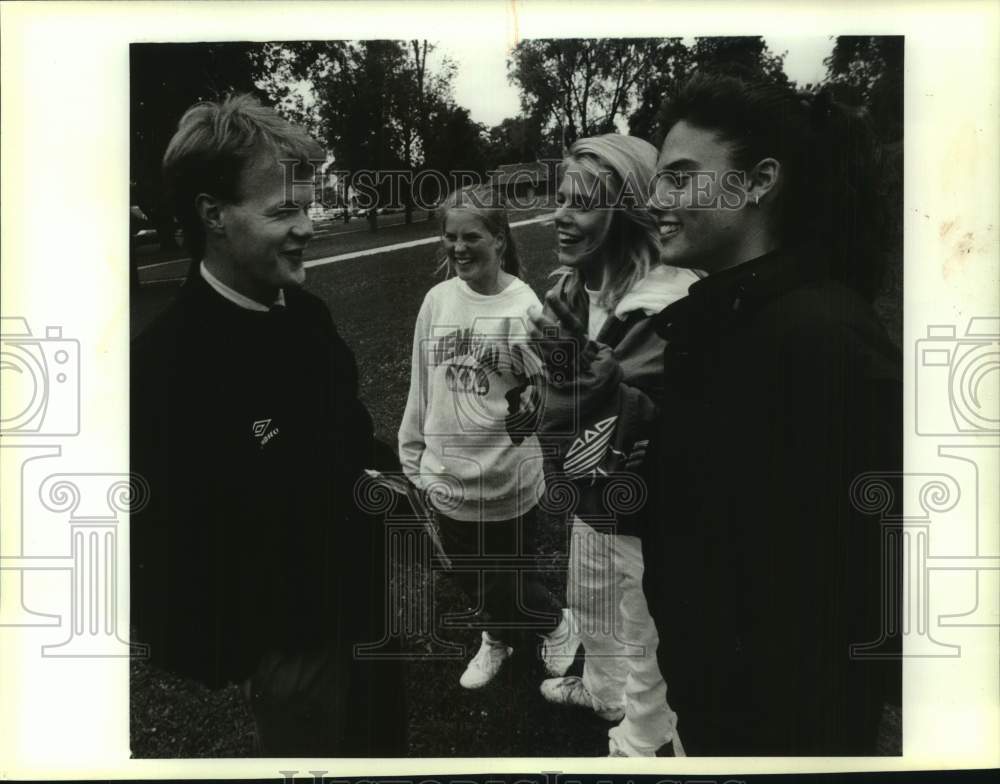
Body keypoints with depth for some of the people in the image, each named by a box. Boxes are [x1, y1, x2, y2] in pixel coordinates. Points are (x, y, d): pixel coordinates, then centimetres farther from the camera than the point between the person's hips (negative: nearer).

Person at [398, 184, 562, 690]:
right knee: (469, 576, 23)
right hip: (445, 477, 5)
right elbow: (421, 386, 7)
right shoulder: (437, 300, -3)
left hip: (506, 479, -4)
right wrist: (412, 455, 12)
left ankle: (557, 629, 45)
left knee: (509, 581, 13)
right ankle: (498, 638, 52)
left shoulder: (524, 306, -16)